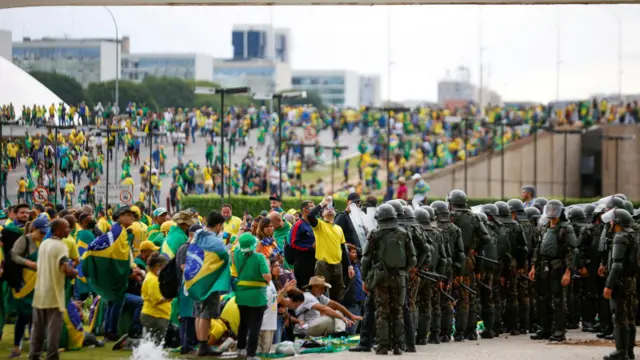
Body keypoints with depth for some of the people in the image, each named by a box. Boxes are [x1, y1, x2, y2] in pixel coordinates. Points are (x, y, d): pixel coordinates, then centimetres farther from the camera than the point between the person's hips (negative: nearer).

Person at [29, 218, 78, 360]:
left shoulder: (44, 244, 12)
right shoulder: (60, 246, -14)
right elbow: (66, 268, -25)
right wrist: (75, 273, -5)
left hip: (40, 293, 8)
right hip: (53, 294, -8)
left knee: (37, 327, 12)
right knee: (53, 328, -2)